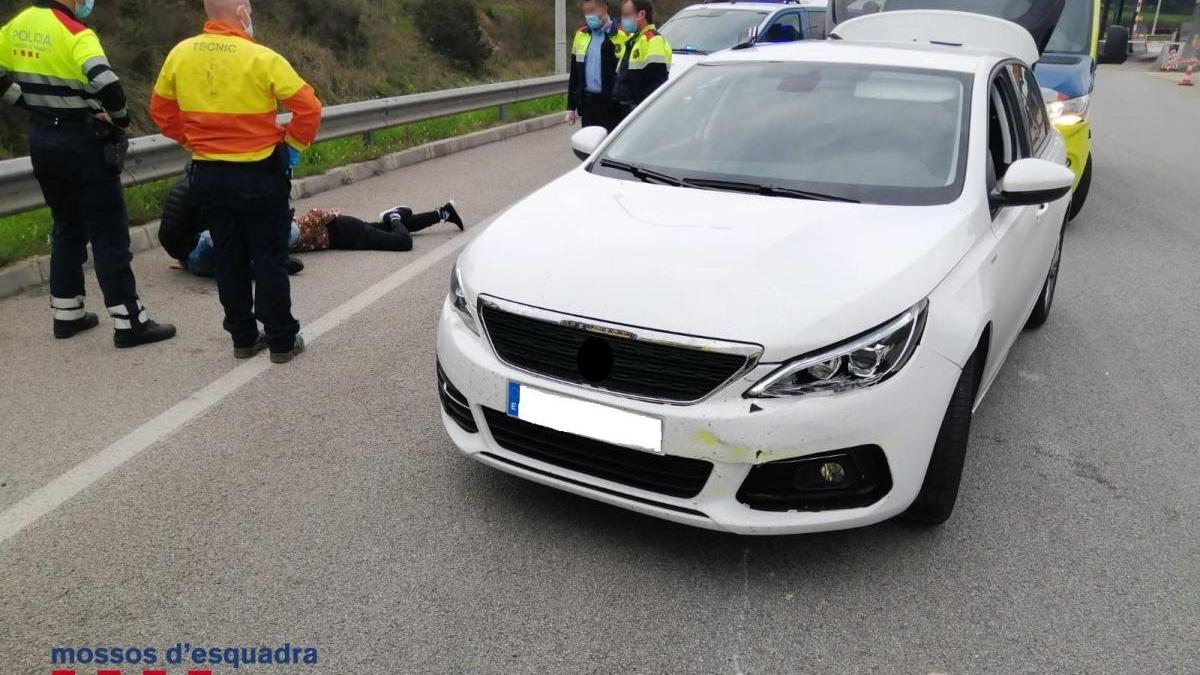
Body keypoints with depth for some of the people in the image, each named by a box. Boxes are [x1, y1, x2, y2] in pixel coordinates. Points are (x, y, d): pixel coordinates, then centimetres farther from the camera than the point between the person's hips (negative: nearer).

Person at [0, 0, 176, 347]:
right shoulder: (75, 34, -18)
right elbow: (108, 87, -31)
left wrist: (31, 102, 14)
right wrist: (120, 120, -13)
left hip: (42, 140, 8)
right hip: (82, 144, -8)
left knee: (67, 228, 18)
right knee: (109, 235, -3)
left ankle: (67, 314, 24)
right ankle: (129, 323, 0)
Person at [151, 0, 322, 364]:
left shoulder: (180, 54, 0)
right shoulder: (261, 58, -15)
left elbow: (161, 111, 10)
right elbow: (308, 108, -15)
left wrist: (194, 141, 19)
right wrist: (292, 145, 0)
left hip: (209, 176, 5)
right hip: (259, 175, -4)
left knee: (229, 260, 14)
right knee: (269, 260, 5)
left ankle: (243, 337, 23)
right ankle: (282, 340, 13)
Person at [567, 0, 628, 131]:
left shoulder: (620, 36, -7)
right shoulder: (581, 35, 10)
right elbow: (574, 73, 15)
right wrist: (571, 106, 12)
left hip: (611, 104, -5)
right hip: (587, 103, 5)